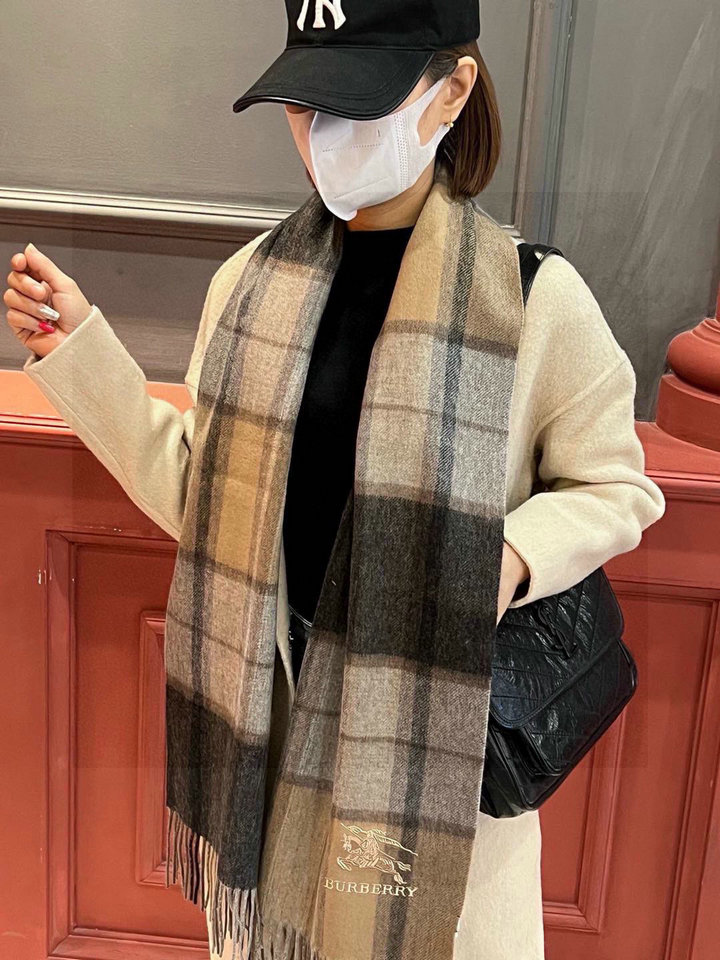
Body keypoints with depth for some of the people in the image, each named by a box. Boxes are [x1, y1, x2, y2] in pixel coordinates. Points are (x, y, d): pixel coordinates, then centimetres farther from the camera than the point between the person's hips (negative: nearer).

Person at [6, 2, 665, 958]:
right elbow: (196, 496, 2)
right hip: (278, 691, 3)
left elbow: (614, 488, -3)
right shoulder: (252, 280, -3)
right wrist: (77, 349, -5)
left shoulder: (536, 295, -14)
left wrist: (512, 556, -22)